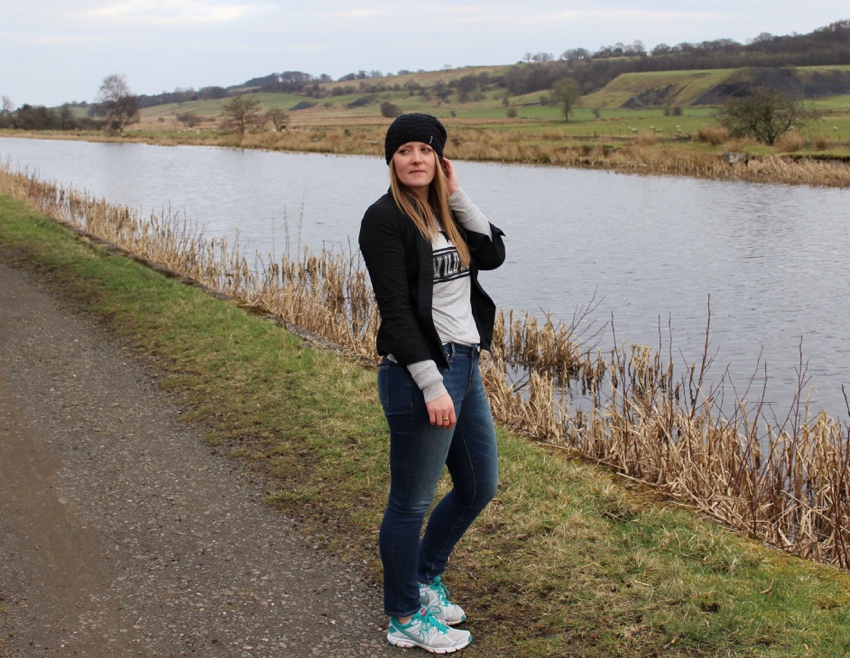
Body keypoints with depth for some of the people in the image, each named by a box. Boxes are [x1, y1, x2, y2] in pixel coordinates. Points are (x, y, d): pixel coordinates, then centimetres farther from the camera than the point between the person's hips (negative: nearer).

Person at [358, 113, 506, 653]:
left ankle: (426, 577, 39)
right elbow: (396, 310, -17)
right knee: (411, 503, 5)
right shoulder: (385, 218, -12)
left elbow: (493, 256, -1)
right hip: (420, 374, -8)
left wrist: (458, 196, -4)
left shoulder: (447, 212, 12)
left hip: (465, 365, 9)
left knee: (480, 488, 19)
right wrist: (432, 386, -21)